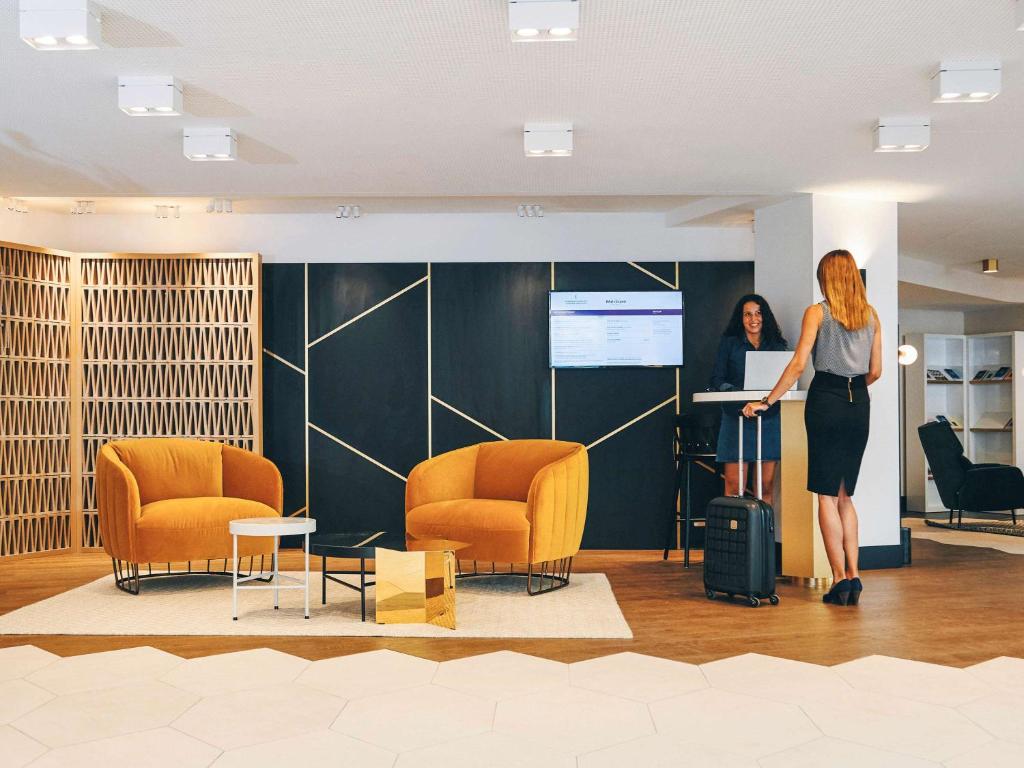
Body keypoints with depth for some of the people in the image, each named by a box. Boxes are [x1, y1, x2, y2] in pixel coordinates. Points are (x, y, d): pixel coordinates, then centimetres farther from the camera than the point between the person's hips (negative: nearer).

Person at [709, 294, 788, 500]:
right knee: (734, 486, -7)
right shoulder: (729, 343, 8)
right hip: (737, 419, -2)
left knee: (767, 486, 0)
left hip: (769, 419, 2)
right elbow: (716, 379, 2)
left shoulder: (777, 345, 14)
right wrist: (731, 389, -19)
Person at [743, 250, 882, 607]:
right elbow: (875, 371, 11)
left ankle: (840, 578, -3)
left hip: (826, 401, -4)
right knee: (845, 495, 12)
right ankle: (853, 576, 7)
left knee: (827, 495, 0)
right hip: (859, 404, 5)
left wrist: (767, 401, -6)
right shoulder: (871, 315, 9)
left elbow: (798, 364, -11)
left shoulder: (817, 312, -4)